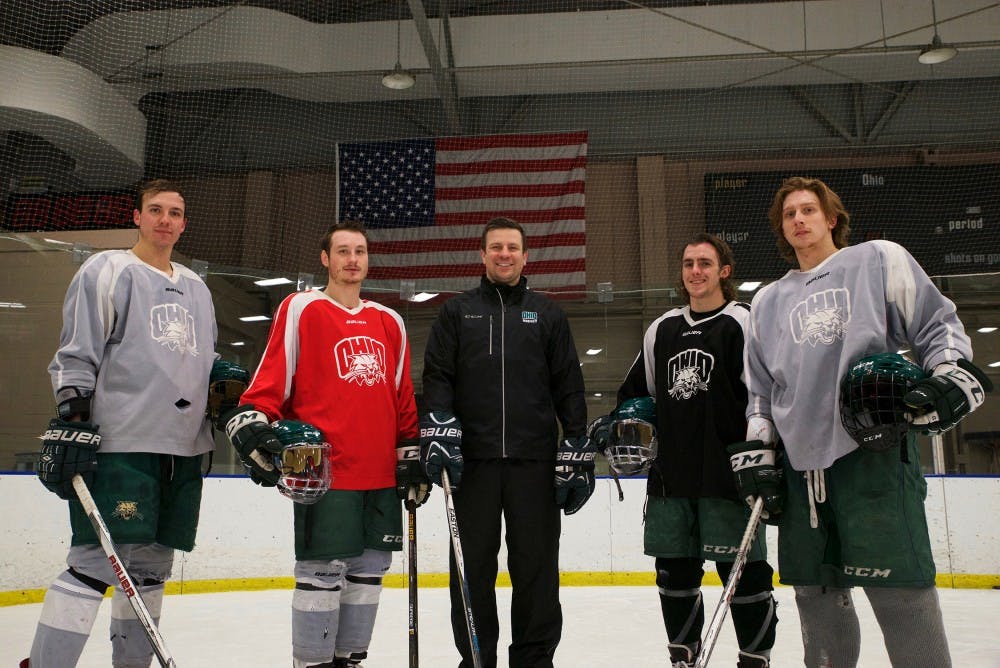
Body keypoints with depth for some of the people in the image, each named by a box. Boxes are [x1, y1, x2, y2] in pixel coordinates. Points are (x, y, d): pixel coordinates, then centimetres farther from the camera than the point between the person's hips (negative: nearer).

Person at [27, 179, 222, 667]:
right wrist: (72, 420, -14)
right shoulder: (107, 271, 0)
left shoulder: (196, 289, 20)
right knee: (97, 562, -11)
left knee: (152, 565, 11)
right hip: (118, 443, -6)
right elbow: (75, 356, -6)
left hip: (183, 447, 7)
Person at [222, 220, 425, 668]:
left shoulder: (390, 323, 16)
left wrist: (410, 453, 16)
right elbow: (272, 376, -4)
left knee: (369, 570, 11)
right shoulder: (301, 309, 1)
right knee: (322, 572, -4)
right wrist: (252, 422, -18)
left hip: (382, 475, 6)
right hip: (323, 471, -5)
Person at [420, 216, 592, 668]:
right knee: (472, 566, 5)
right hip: (472, 460, 0)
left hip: (535, 461, 0)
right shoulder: (457, 312, 12)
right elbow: (436, 376, 5)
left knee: (536, 566, 3)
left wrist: (578, 450, 2)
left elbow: (569, 387, 9)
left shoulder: (547, 315, 13)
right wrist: (438, 427, -11)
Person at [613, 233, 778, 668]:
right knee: (673, 568, 11)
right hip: (670, 473, 6)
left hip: (727, 473, -5)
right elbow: (636, 389, 24)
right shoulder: (662, 329, 15)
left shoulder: (742, 323, -2)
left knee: (743, 569, 0)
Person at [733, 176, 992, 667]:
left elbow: (938, 326, 6)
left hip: (877, 448, -4)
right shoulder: (768, 302, 19)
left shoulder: (879, 260, 8)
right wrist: (755, 451, 13)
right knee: (816, 591, 8)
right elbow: (759, 388, 21)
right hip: (801, 461, 5)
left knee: (898, 587, -8)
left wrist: (952, 376, -11)